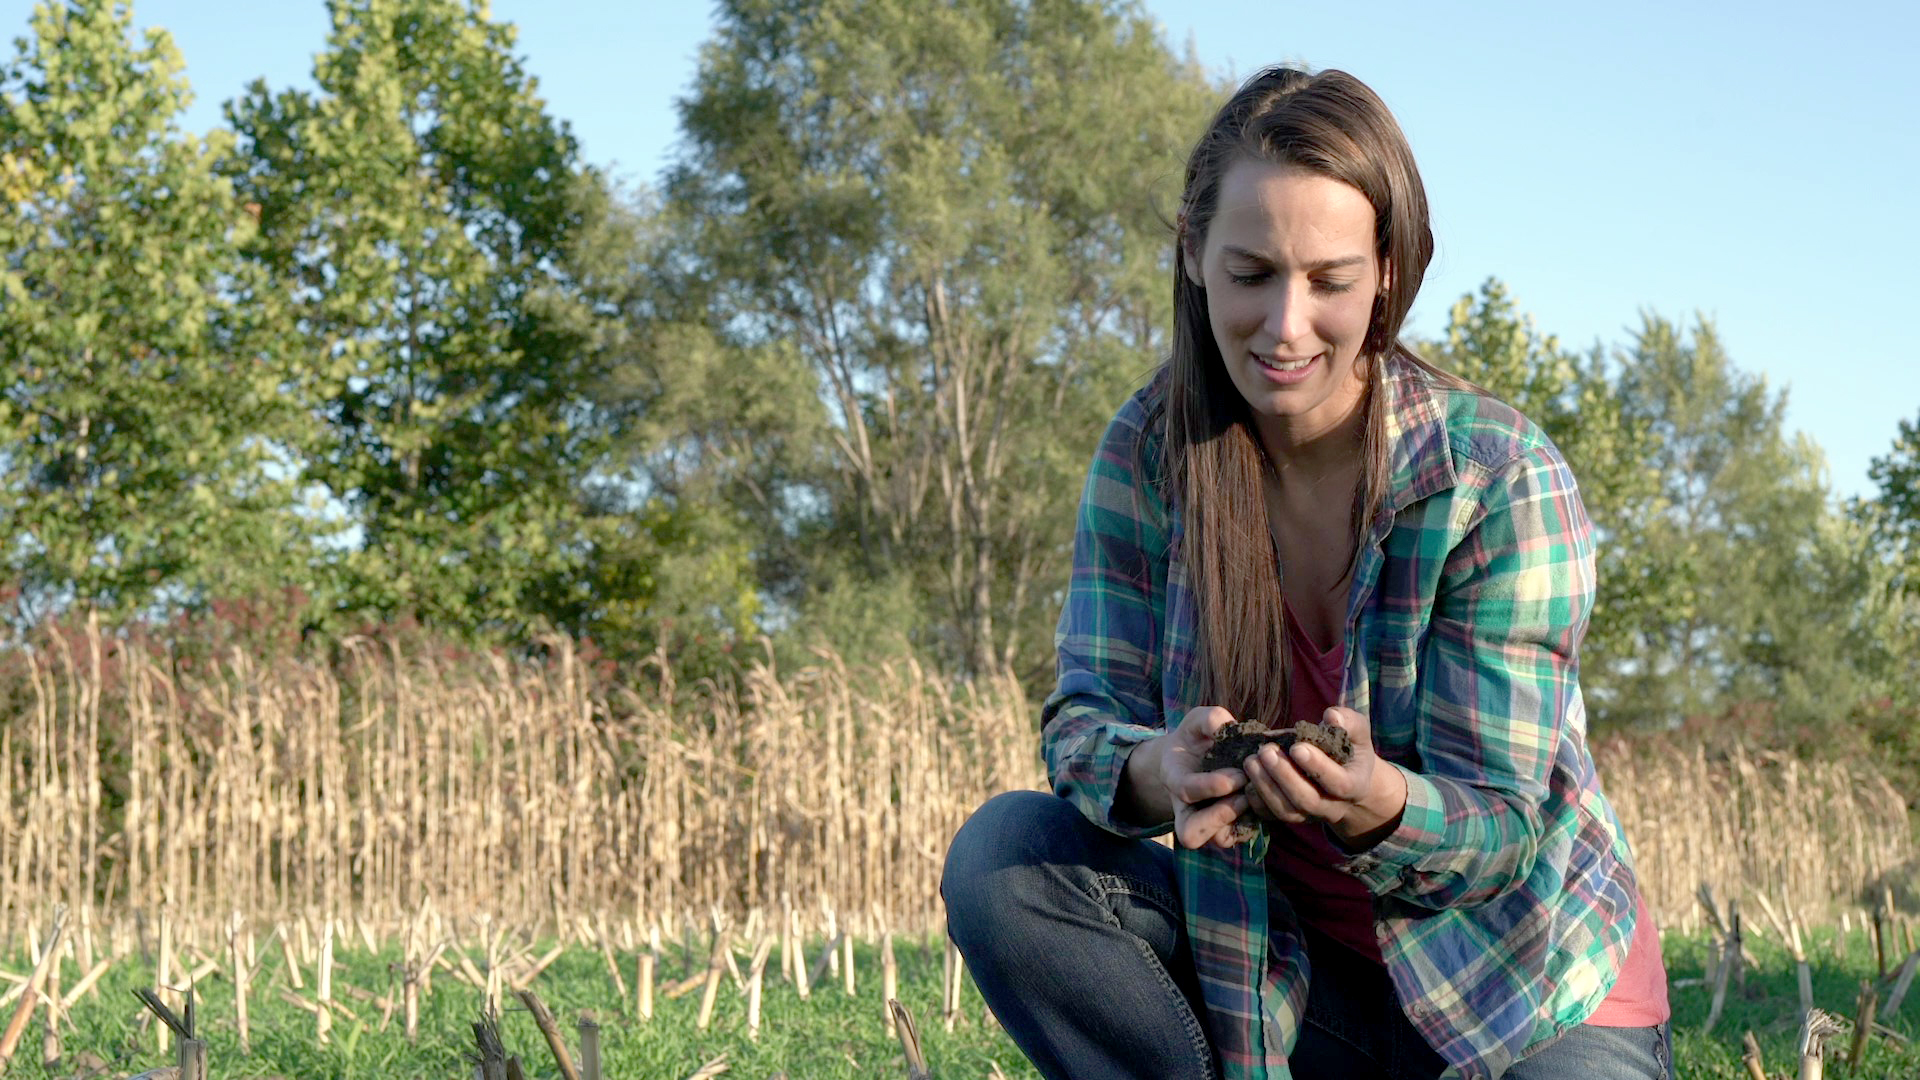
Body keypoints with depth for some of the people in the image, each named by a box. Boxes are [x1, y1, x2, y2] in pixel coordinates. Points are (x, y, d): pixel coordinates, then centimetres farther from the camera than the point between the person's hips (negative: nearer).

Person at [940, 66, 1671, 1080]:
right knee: (1003, 859, -19)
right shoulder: (1149, 450, -8)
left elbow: (1503, 825, -18)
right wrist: (1153, 771, -35)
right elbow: (1084, 716, -10)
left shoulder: (1506, 480, -19)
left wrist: (1380, 805, -42)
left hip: (1530, 995, -3)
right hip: (1274, 953, 4)